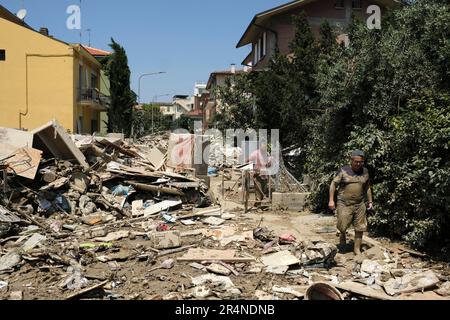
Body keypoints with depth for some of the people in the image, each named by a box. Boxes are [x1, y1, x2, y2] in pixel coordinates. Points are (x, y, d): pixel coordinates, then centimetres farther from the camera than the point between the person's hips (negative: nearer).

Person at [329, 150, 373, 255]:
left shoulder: (365, 172, 7)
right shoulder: (343, 171, -5)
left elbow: (367, 187, 18)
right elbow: (333, 184, -3)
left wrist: (370, 201, 15)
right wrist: (331, 200, -8)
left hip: (359, 205, 3)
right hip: (344, 204, -3)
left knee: (360, 228, 5)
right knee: (342, 226, -3)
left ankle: (357, 249, 19)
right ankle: (343, 235, 31)